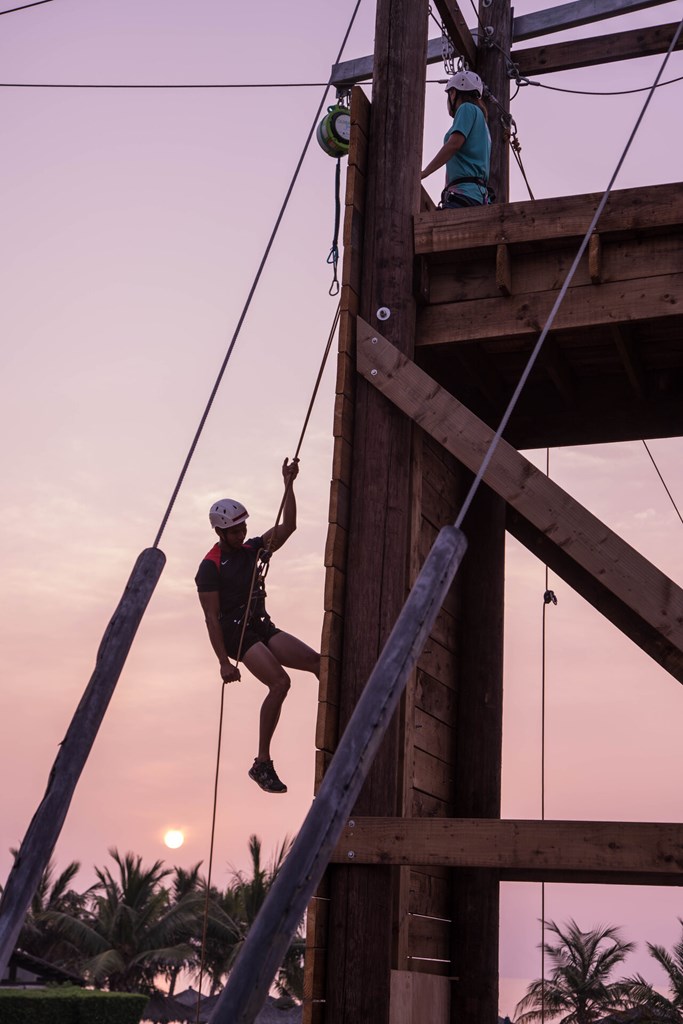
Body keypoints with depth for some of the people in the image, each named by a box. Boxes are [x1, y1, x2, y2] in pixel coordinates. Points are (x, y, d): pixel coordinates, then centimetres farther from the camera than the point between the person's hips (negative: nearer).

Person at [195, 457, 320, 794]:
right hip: (235, 634, -7)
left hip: (263, 628, 7)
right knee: (280, 682, -24)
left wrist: (288, 485, -9)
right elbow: (211, 617, -13)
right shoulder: (211, 567, -10)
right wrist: (224, 663, -18)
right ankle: (262, 764, -19)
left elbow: (287, 527, 1)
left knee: (317, 662, -10)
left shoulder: (252, 548, 10)